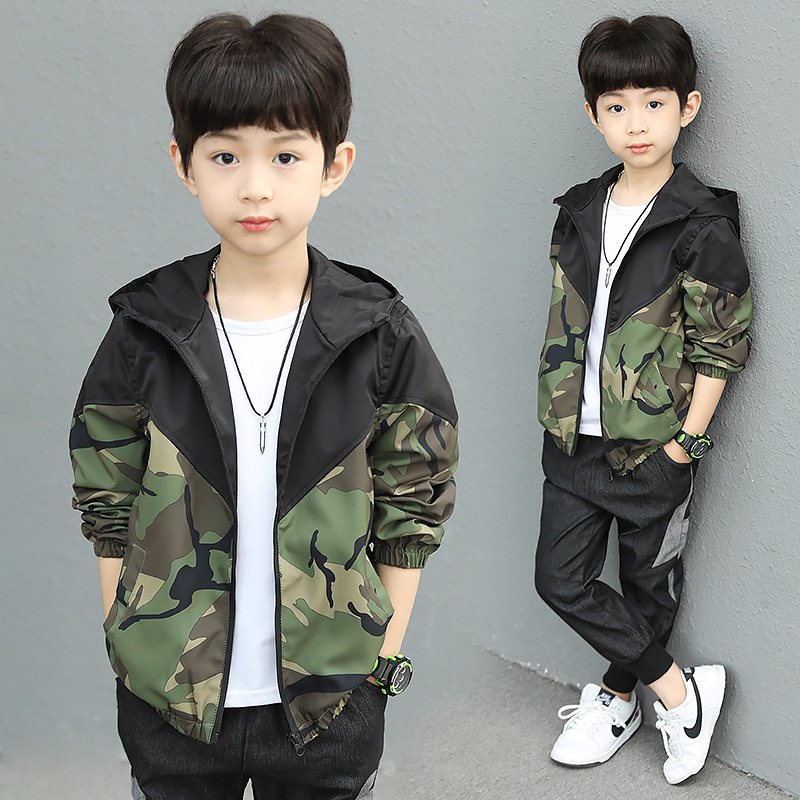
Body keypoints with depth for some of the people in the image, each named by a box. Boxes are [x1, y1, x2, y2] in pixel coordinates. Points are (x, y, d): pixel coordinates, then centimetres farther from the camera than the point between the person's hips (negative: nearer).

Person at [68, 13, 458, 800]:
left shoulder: (379, 334, -9)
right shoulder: (146, 330, -8)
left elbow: (414, 504, -1)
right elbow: (108, 501, 1)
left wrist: (386, 651, -1)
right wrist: (125, 640, 1)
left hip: (331, 697, 0)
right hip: (170, 698, 1)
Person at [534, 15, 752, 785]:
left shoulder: (701, 227, -13)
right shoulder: (579, 211, 3)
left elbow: (721, 348, -12)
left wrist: (683, 448, -12)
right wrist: (560, 417, 9)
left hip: (652, 446, -5)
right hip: (576, 440, 6)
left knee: (647, 584, 11)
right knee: (561, 578, 7)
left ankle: (617, 696, 33)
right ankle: (682, 691, 20)